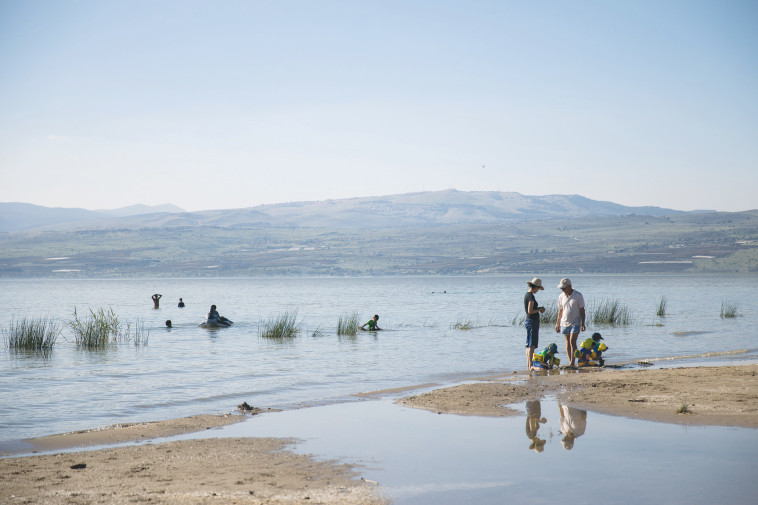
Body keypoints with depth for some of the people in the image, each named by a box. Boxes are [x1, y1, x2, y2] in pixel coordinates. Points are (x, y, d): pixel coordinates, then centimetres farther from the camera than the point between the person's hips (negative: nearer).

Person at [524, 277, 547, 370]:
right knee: (532, 345, -10)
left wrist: (539, 309, 10)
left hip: (528, 321, 10)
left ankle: (528, 365, 18)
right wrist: (540, 309, -8)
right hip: (532, 321, -10)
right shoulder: (531, 296, -17)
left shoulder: (527, 295, 12)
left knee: (529, 345, 13)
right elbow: (530, 311, -22)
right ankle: (530, 366, -12)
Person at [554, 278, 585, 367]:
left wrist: (583, 324, -9)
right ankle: (571, 363, 11)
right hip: (564, 323, 4)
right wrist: (557, 324, 12)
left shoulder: (578, 296, -8)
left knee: (572, 342, -13)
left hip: (575, 323, -4)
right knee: (568, 343, 6)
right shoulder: (561, 297, 5)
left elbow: (582, 310, -4)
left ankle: (572, 363, -13)